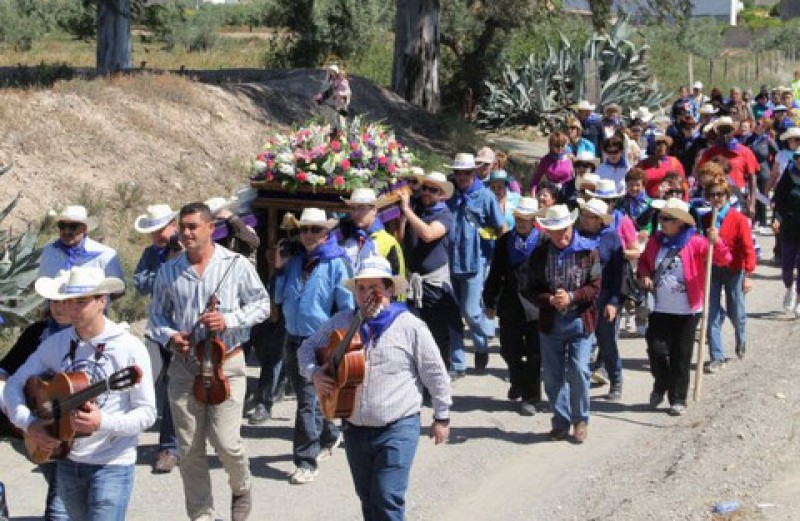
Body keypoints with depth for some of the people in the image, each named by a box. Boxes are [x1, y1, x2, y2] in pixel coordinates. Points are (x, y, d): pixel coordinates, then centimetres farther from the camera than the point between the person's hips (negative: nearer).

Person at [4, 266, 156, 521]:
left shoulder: (130, 348, -11)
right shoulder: (55, 343, 2)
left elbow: (147, 413, -10)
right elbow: (14, 384, 8)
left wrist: (103, 422, -25)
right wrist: (28, 423, -9)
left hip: (112, 464, -5)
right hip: (66, 460, 5)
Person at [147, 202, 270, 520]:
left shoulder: (237, 265, -3)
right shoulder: (169, 272, 5)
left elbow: (261, 305, 3)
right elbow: (157, 313, 14)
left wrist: (229, 320, -13)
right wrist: (168, 336, -7)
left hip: (227, 364, -3)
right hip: (184, 365, 3)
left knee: (226, 442, -9)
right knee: (189, 449, 4)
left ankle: (241, 489, 23)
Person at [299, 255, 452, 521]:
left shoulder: (409, 326, -8)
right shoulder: (340, 323, 4)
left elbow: (435, 375, -2)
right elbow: (308, 348, 16)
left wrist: (442, 417, 1)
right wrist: (315, 373, -5)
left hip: (397, 429, -5)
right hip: (355, 428, 5)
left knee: (388, 499, -12)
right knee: (367, 497, 15)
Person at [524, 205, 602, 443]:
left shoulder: (588, 251, -4)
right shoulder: (539, 254, 2)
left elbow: (595, 287, -5)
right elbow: (531, 290, 2)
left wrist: (571, 297, -18)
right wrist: (550, 300, -16)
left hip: (580, 320, -3)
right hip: (550, 322, 3)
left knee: (578, 371, -10)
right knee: (553, 375, 7)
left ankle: (580, 420, 8)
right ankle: (561, 422, 19)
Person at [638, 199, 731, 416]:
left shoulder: (695, 243, -9)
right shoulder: (655, 241, 4)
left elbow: (723, 260, -15)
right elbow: (644, 261, 21)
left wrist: (716, 242, -35)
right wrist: (644, 275, 0)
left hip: (687, 311, -3)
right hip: (659, 310, 3)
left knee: (681, 356, 4)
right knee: (656, 350, -1)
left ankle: (678, 398, 16)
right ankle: (661, 385, 27)